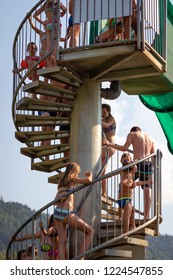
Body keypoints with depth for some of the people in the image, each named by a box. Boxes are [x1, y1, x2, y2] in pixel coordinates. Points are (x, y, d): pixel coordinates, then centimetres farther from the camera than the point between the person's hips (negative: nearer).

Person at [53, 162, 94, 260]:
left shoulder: (62, 181, 21)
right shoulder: (73, 179, 2)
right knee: (90, 231, 4)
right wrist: (90, 174, 12)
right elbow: (89, 180, -6)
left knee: (62, 242, 4)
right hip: (67, 212, -7)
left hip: (57, 212, 7)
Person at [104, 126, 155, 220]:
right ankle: (146, 216, -3)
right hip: (149, 164, 4)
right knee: (147, 190, 2)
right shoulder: (150, 138, 23)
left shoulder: (132, 134, 9)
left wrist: (109, 144, 4)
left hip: (138, 163, -4)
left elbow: (124, 148, -2)